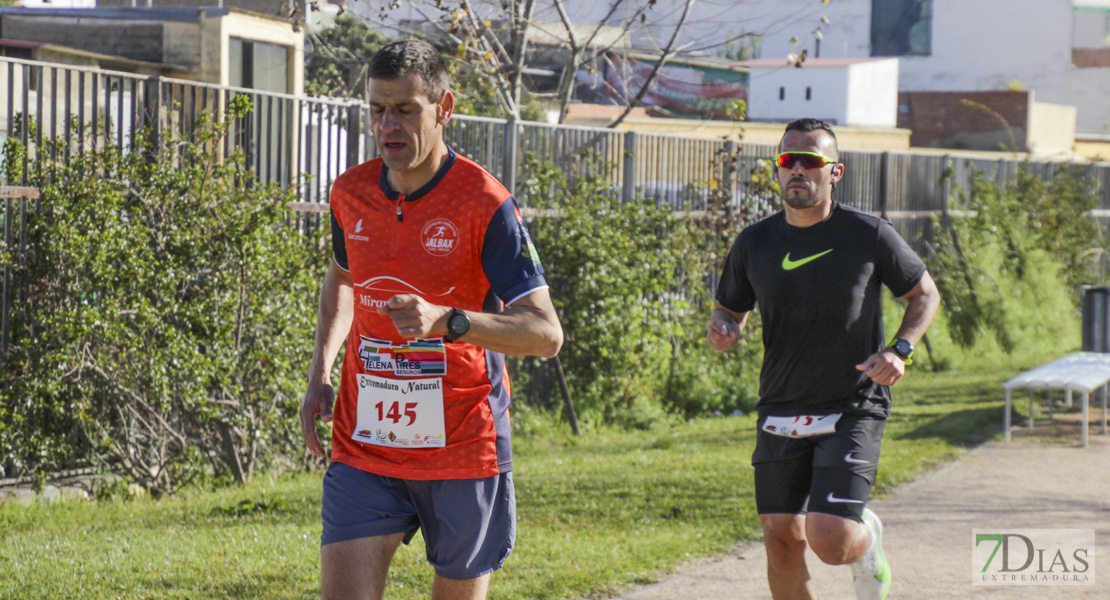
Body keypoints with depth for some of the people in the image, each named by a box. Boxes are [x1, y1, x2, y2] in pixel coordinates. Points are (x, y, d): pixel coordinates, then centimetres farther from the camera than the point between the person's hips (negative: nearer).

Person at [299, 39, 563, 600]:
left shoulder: (485, 204, -13)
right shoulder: (351, 192, 3)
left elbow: (546, 333, -16)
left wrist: (446, 321, -31)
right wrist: (320, 374, 12)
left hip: (463, 451, -3)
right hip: (362, 444, 3)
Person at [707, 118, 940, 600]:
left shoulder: (869, 236, -7)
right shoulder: (754, 243, 1)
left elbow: (925, 294, 6)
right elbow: (731, 308, 15)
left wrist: (899, 349, -11)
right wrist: (723, 328, -9)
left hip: (853, 411, -3)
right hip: (781, 411, 3)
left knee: (830, 542, -15)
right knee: (782, 541, 0)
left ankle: (868, 538, 21)